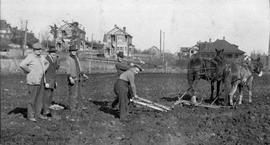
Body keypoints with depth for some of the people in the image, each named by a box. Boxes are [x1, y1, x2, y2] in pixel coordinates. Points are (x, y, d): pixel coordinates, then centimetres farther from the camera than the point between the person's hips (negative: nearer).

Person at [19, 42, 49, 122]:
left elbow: (47, 63, 32)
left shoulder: (42, 57, 12)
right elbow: (22, 65, -24)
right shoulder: (30, 57, -12)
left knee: (40, 98, 10)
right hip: (33, 81, -7)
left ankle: (38, 114, 19)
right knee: (32, 98, -2)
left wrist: (44, 70, 16)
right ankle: (30, 115, 6)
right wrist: (29, 71, -14)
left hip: (41, 80, 8)